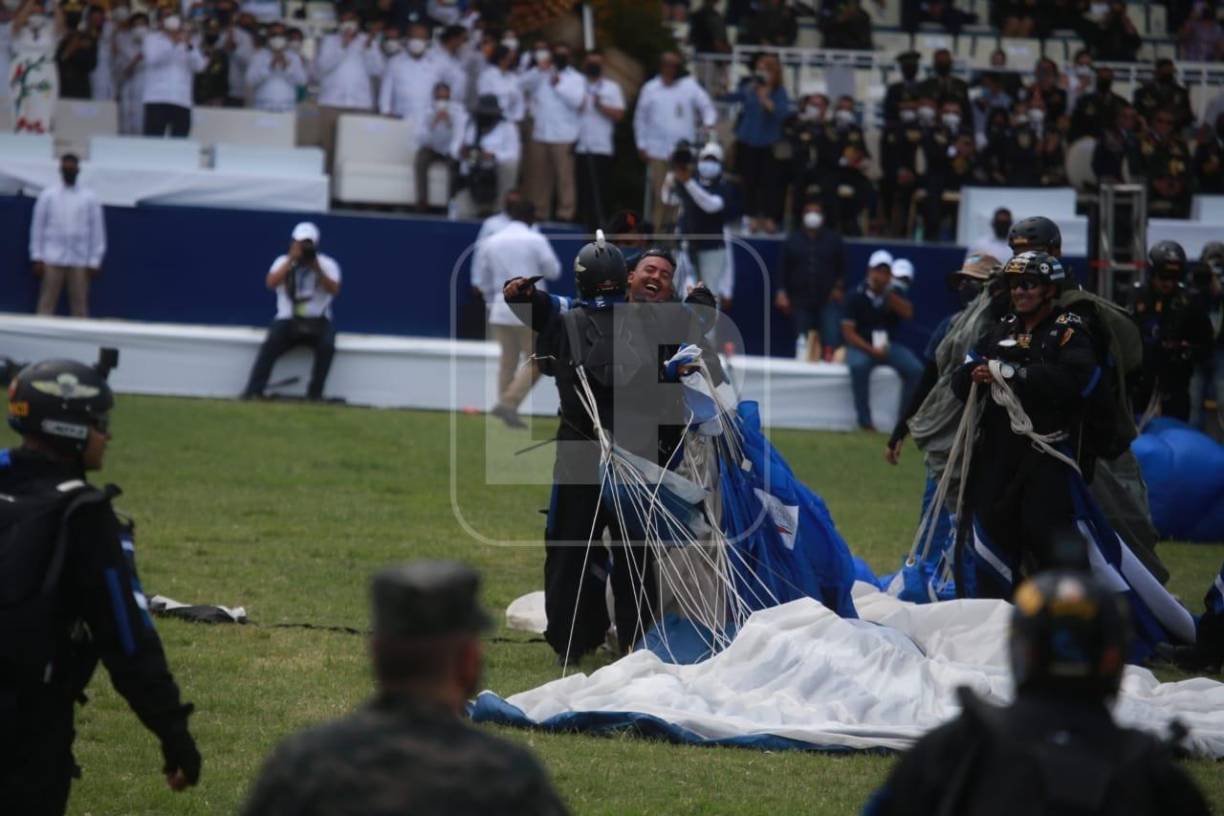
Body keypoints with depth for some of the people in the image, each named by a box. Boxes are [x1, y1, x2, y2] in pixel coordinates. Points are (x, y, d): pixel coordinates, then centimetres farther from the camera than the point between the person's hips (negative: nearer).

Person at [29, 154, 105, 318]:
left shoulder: (90, 198, 5)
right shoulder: (48, 195, 5)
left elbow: (97, 230, 5)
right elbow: (37, 226, 5)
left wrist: (95, 262, 0)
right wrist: (37, 258, 0)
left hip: (79, 260, 0)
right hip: (52, 259, 0)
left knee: (80, 306, 1)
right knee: (46, 304, -3)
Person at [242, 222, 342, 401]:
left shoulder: (327, 264, 5)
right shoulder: (284, 262, 7)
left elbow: (334, 290, -12)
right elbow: (271, 283, -13)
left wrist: (316, 268, -21)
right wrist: (291, 260, -16)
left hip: (318, 321, 0)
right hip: (288, 320, 0)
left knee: (327, 345, -30)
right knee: (270, 344, -27)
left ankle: (315, 394, -19)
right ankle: (254, 392, -28)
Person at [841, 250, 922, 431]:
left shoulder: (894, 295, 6)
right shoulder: (857, 297, -4)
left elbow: (908, 313, -13)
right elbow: (848, 331, -8)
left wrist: (889, 294, -23)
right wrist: (871, 350, -19)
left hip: (888, 346, 3)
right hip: (862, 346, -3)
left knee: (915, 369, -21)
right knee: (859, 366, -36)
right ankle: (864, 419, -25)